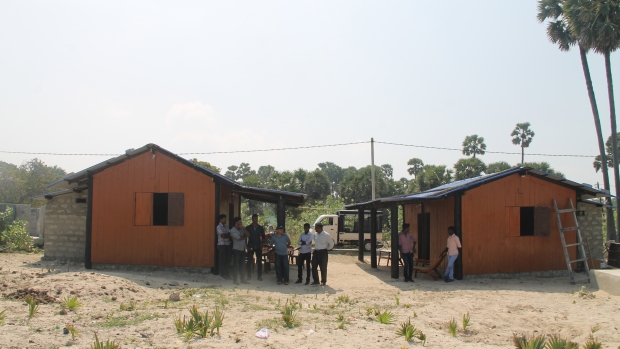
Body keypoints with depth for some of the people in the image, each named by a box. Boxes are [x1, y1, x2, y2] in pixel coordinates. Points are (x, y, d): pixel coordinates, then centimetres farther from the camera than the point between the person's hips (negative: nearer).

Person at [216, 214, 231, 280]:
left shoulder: (226, 227, 15)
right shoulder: (219, 227, -7)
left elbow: (229, 235, 9)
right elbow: (223, 235, -14)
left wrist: (225, 235, -8)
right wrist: (228, 235, 2)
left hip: (227, 244, 7)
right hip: (222, 245, -7)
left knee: (228, 260, 7)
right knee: (222, 260, -2)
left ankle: (227, 274, 14)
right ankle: (223, 274, 4)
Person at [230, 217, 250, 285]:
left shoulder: (242, 229, 12)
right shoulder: (232, 231, -7)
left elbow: (248, 234, -2)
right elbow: (239, 238, -16)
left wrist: (243, 228, -9)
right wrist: (245, 236, 1)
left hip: (243, 249, 6)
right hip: (236, 249, -6)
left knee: (241, 265, 10)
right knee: (236, 265, -2)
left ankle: (242, 279, 15)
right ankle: (234, 280, 4)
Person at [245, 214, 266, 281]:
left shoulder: (260, 228, 5)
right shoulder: (248, 228, 1)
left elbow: (263, 237, 13)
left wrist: (261, 244, 0)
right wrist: (247, 246, -4)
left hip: (258, 247, 1)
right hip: (250, 247, -1)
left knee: (259, 261, 0)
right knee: (249, 261, -1)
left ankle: (259, 276, 6)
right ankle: (249, 276, 9)